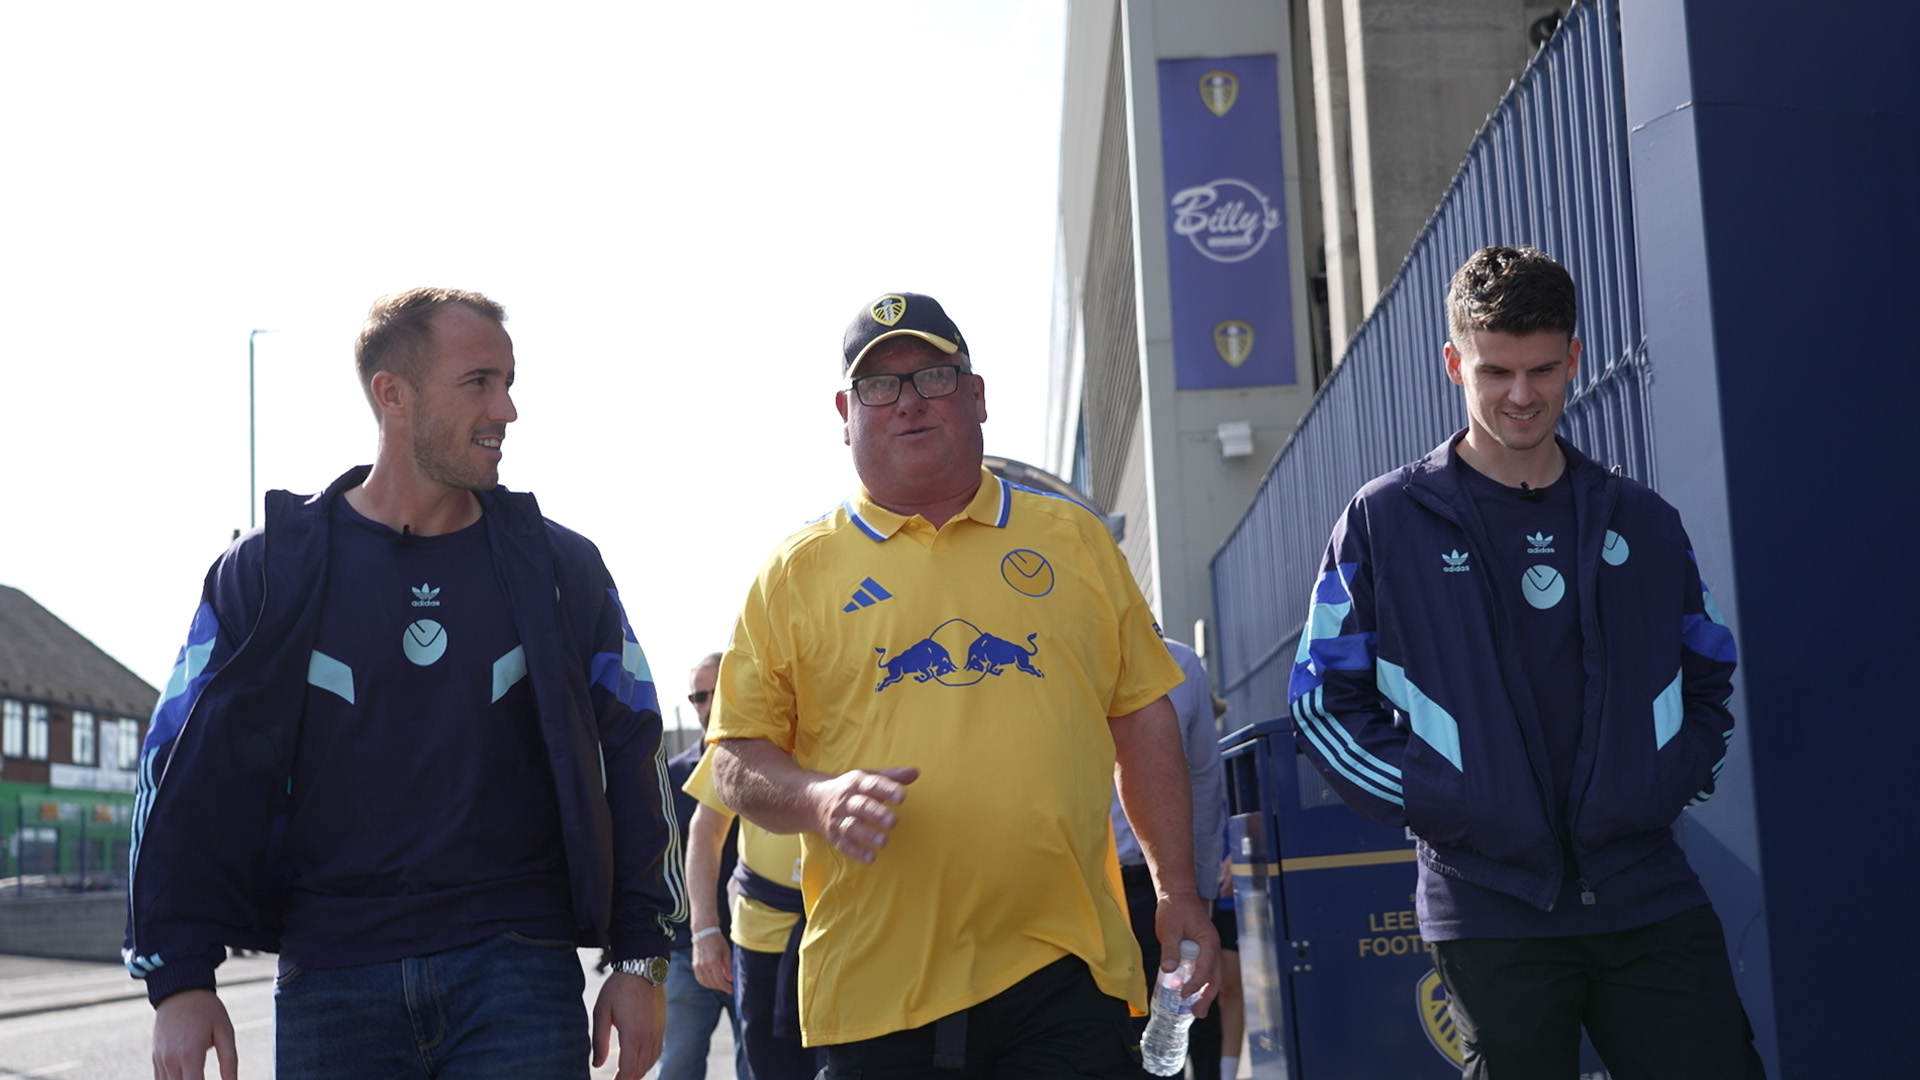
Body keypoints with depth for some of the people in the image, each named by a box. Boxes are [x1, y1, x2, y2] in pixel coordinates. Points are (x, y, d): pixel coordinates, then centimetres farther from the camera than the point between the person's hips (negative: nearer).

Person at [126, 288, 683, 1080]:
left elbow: (631, 761, 9)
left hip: (519, 975, 0)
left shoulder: (560, 570, 6)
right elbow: (188, 777, 3)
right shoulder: (269, 570, 3)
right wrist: (179, 981, -5)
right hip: (332, 982, 0)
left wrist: (640, 960, 4)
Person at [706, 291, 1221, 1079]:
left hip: (1064, 964, 1)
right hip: (877, 981, -1)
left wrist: (1179, 892, 10)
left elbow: (1142, 720, 15)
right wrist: (819, 799, -14)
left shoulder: (1072, 540, 13)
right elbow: (737, 760, 6)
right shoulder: (797, 572, 8)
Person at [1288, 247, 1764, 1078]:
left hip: (1648, 899, 3)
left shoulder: (1641, 522, 11)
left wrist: (1671, 780, 1)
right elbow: (1325, 696, 1)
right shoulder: (1384, 522, 1)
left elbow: (1709, 681, 19)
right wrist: (1433, 799, -9)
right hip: (1490, 909, -2)